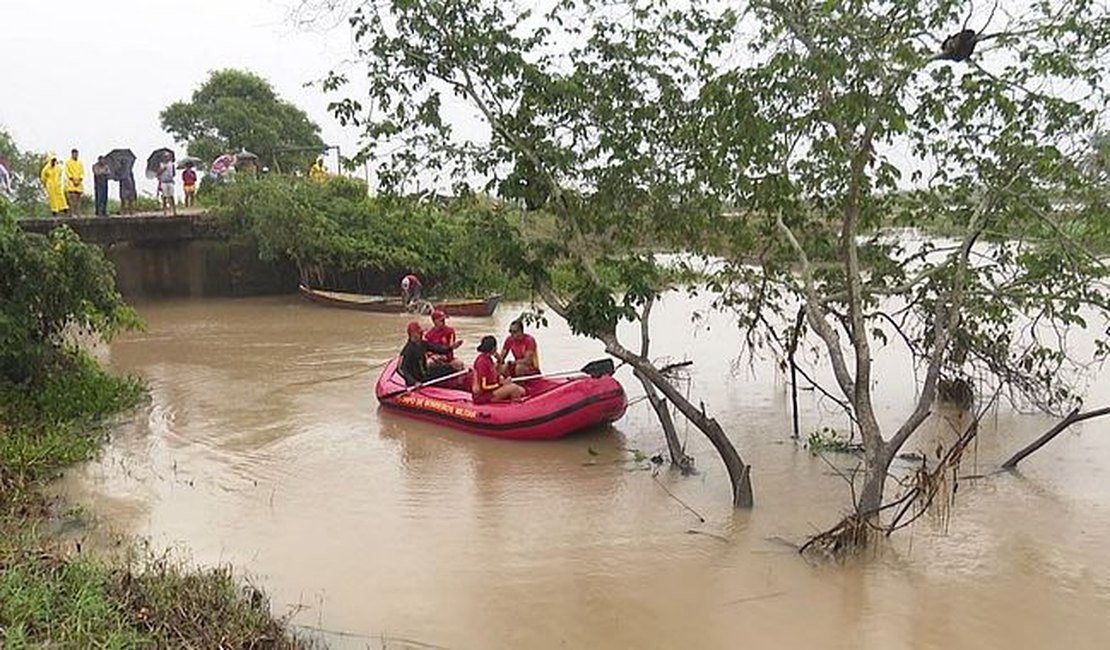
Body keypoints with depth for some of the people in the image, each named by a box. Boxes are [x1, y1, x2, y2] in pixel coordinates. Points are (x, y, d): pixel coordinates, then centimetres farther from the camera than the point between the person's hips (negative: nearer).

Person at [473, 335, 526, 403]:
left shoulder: (488, 359, 9)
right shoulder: (482, 361, -20)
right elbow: (484, 386, -21)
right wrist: (501, 383, -14)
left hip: (490, 390, 10)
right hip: (482, 395, -10)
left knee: (521, 390, 3)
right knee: (513, 388, -20)